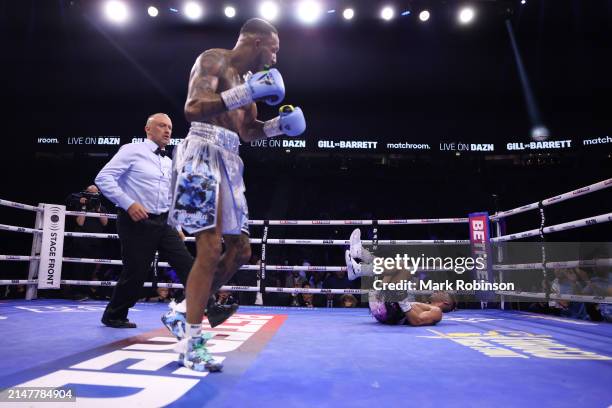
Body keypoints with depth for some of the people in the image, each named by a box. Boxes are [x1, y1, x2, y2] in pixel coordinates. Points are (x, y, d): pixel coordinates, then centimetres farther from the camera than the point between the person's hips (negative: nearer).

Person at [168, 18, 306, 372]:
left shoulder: (245, 77, 23)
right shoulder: (213, 59, -2)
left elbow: (247, 131, 27)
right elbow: (193, 108, -18)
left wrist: (278, 124, 12)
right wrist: (245, 94, -22)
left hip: (228, 160, 9)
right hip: (203, 155, -9)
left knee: (240, 249, 8)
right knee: (210, 248, -14)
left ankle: (186, 310, 21)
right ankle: (192, 342, -3)